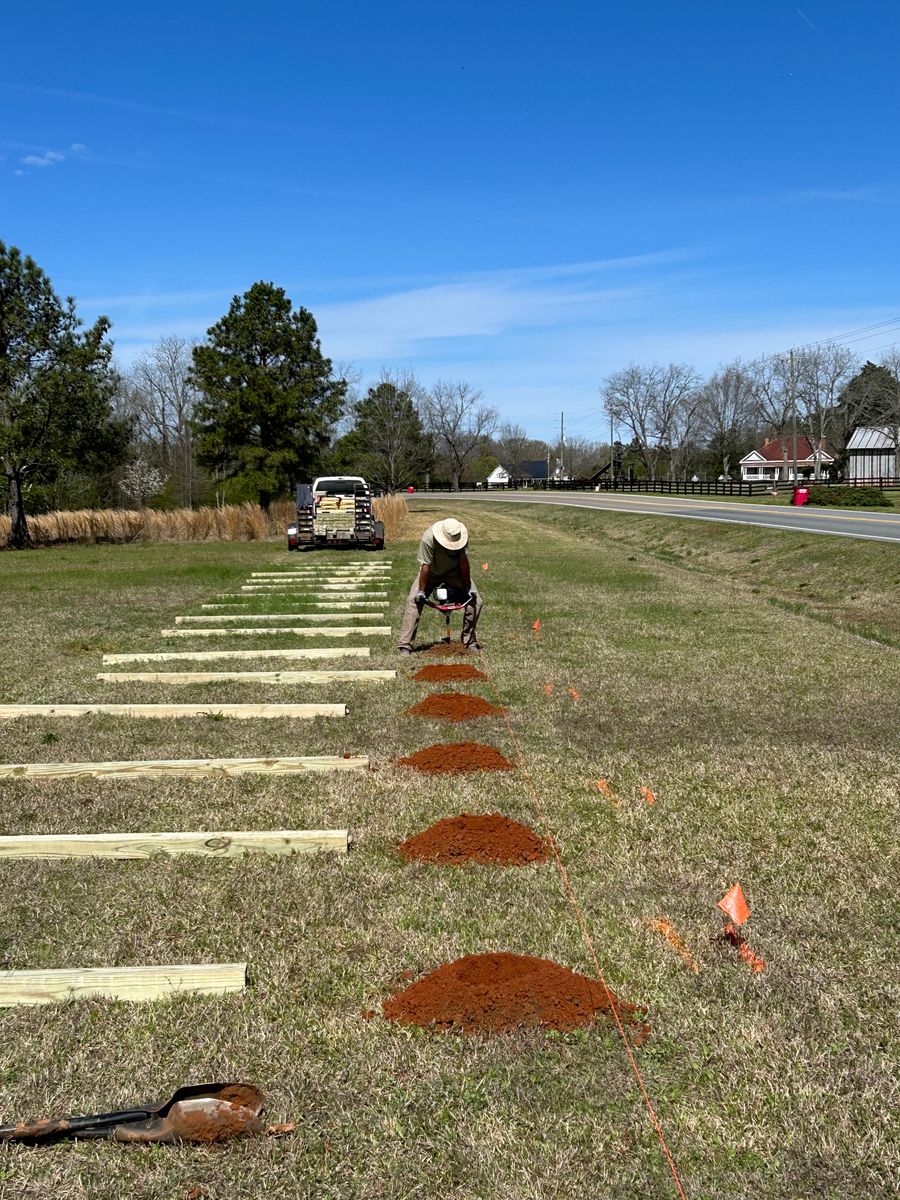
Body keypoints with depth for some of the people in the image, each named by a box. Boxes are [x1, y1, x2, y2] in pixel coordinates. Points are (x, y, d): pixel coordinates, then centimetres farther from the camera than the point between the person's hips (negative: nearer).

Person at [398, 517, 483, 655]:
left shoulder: (462, 536, -27)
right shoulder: (428, 538, -37)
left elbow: (463, 562, -21)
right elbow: (425, 566, -31)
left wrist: (467, 587, -17)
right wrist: (421, 591, -24)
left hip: (454, 573, 2)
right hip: (431, 573, -2)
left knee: (476, 602, -10)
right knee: (413, 601, -19)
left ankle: (470, 643, 4)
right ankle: (405, 646, -17)